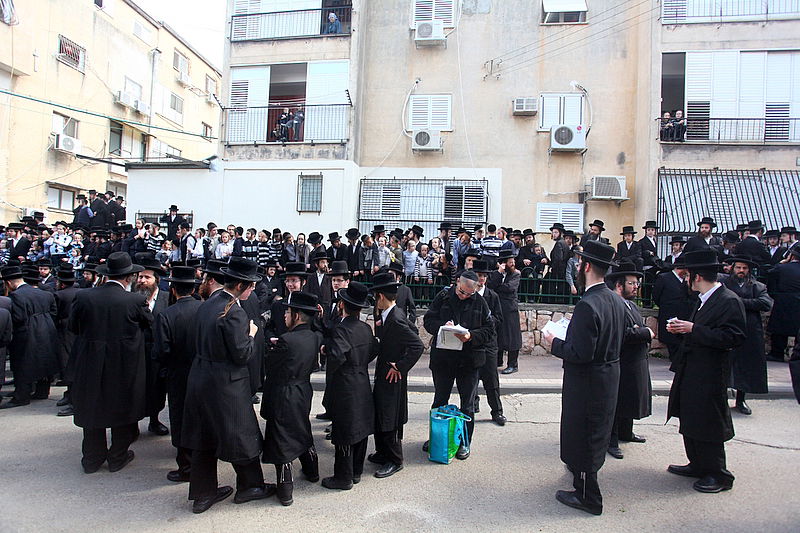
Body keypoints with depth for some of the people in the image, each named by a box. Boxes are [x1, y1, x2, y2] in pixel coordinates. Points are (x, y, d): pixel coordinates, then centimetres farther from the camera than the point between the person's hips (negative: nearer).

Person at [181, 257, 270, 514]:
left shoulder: (208, 304, 4)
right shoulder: (234, 312, -22)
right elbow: (242, 355, -20)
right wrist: (251, 334, -4)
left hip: (201, 377, 9)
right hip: (226, 383, -9)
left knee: (205, 437, 17)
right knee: (241, 435, 11)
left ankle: (202, 494, 30)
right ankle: (248, 486, 28)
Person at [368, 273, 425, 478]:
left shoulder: (396, 320, -24)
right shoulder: (387, 317, 5)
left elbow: (418, 346, -30)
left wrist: (400, 367, -24)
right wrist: (379, 326, 2)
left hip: (392, 379, -10)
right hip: (383, 377, 10)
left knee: (389, 421, 4)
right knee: (379, 417, 20)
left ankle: (394, 461, 21)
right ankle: (383, 453, 37)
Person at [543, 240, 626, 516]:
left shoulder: (587, 305, -28)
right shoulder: (616, 300, 2)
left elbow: (581, 353, -29)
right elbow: (617, 339, 11)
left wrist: (555, 343, -13)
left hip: (587, 381, -9)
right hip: (609, 376, 9)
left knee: (581, 434, 6)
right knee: (597, 431, 27)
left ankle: (587, 496, 20)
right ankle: (584, 469, 49)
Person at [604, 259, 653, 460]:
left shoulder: (631, 304, 15)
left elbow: (638, 329, 14)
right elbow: (624, 334, -28)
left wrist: (641, 332, -9)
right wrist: (646, 333, -15)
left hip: (635, 363, 10)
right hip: (620, 364, -10)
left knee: (629, 399, 21)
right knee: (615, 402, 0)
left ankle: (626, 432, 37)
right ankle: (611, 440, 10)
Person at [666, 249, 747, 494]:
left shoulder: (729, 301, -16)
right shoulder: (705, 300, 13)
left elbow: (734, 338, -24)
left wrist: (693, 329, -24)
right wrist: (682, 329, 5)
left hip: (709, 375, -10)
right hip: (690, 372, 10)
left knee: (708, 426, 1)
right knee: (690, 422, 18)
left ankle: (718, 475, 17)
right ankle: (698, 465, 33)